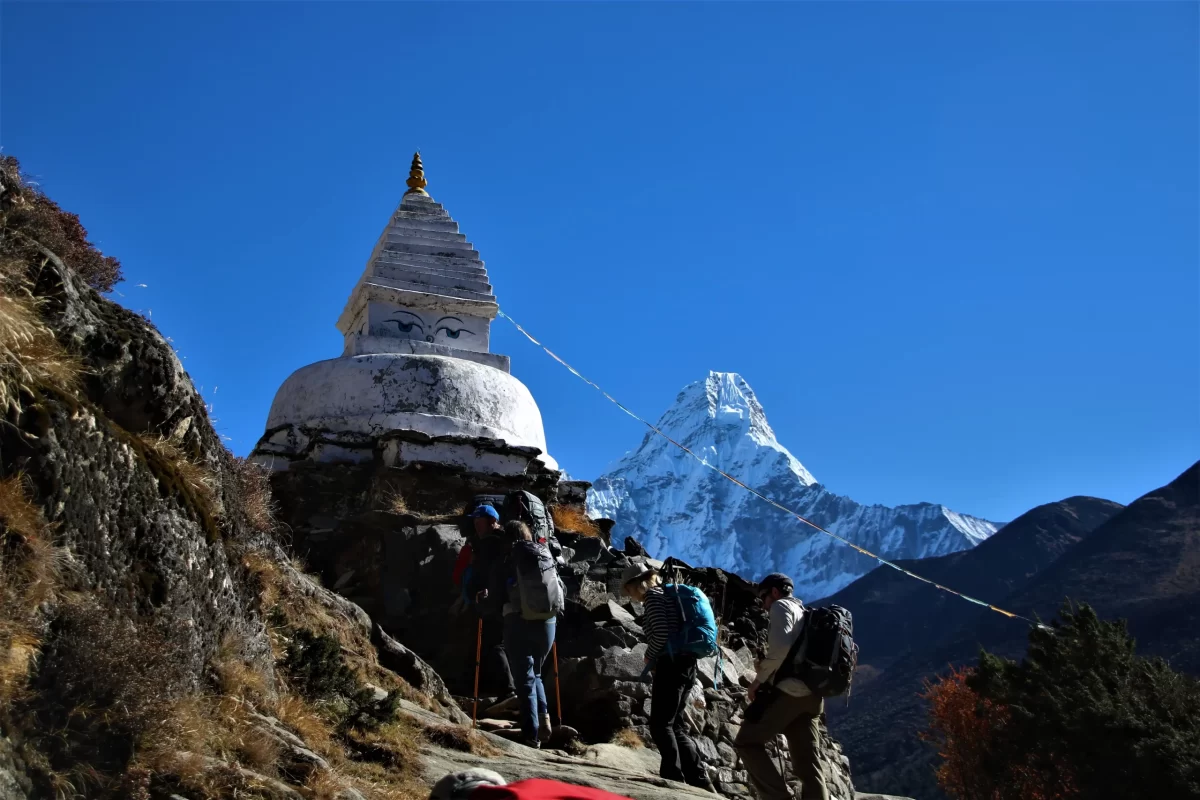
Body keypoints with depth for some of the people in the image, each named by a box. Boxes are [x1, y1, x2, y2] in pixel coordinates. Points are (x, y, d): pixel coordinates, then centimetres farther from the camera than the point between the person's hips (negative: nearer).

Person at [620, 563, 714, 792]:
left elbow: (662, 634, -18)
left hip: (671, 665, -9)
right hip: (685, 664, 9)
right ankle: (700, 780, 9)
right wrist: (655, 660, 16)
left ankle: (674, 778, -9)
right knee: (676, 725, 12)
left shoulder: (652, 596, -6)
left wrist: (649, 658, -2)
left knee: (661, 725, -5)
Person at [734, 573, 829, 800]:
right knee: (809, 764, 3)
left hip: (788, 691, -8)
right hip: (811, 696, 8)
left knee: (747, 742, 1)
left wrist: (759, 679, -8)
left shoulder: (781, 606, 3)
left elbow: (781, 647, -15)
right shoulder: (807, 614, 30)